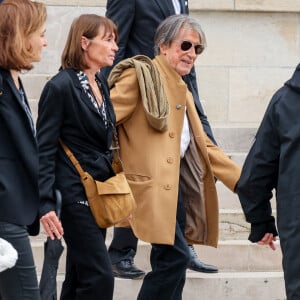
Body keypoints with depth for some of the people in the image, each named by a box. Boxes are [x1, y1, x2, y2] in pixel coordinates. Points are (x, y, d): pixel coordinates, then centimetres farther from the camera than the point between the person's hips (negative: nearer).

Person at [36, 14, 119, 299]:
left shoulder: (100, 84, 13)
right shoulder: (60, 87, -12)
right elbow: (44, 150, -13)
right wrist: (46, 203, -20)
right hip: (75, 195, -8)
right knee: (100, 277, -12)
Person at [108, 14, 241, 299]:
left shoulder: (182, 91, 21)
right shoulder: (140, 77, -5)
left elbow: (202, 145, 24)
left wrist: (243, 180, 18)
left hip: (176, 181, 9)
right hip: (151, 182, -9)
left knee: (170, 260, 7)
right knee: (175, 255, -15)